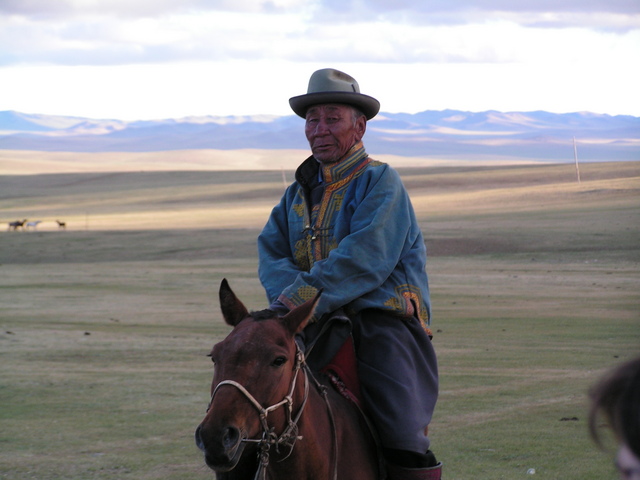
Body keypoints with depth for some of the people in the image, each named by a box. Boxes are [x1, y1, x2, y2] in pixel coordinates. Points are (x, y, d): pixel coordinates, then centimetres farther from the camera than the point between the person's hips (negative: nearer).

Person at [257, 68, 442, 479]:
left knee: (403, 439, -18)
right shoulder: (299, 191, 19)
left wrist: (301, 298, -23)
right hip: (318, 327, 6)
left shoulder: (381, 183, -2)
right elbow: (271, 251, 8)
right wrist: (289, 292, -15)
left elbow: (365, 258, -16)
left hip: (383, 320, -6)